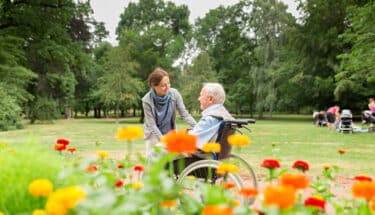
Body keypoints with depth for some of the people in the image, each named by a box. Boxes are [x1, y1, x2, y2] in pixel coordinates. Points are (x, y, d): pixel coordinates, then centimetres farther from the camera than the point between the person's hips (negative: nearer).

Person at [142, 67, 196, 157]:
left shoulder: (174, 94, -17)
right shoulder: (147, 100, -22)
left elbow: (184, 114, -15)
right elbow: (152, 124, -19)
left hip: (170, 133, 2)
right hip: (154, 134, -2)